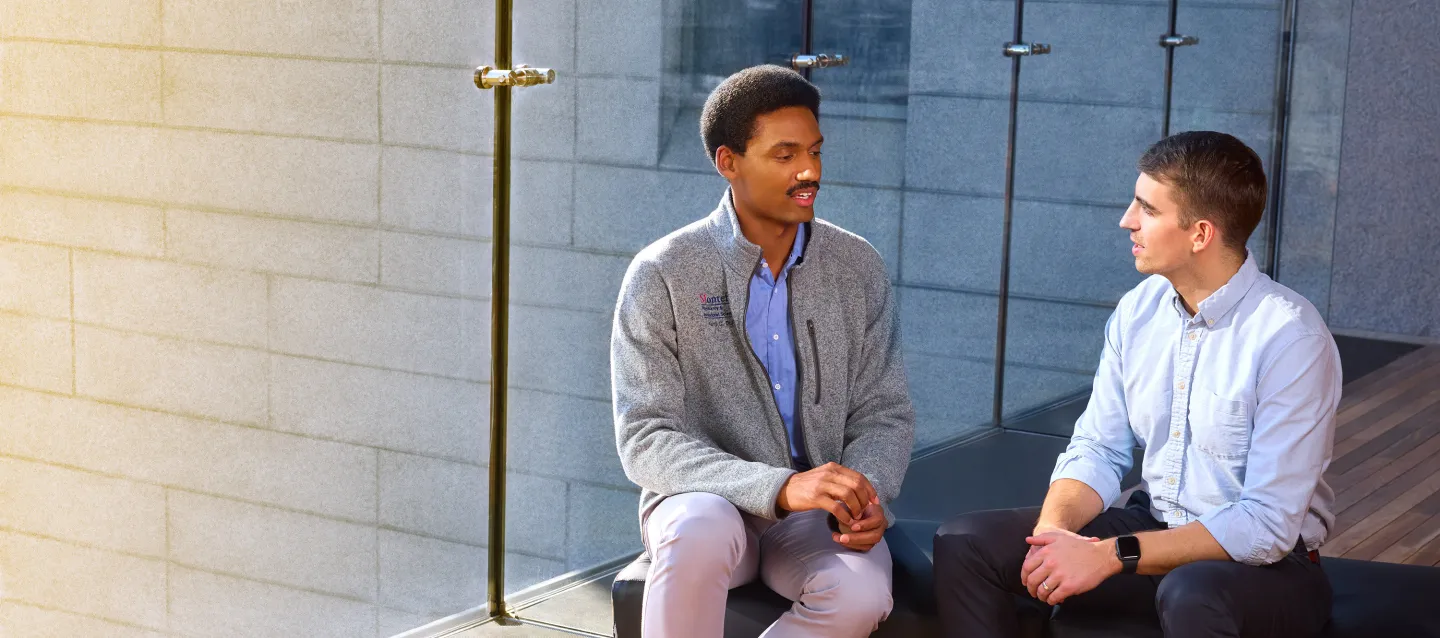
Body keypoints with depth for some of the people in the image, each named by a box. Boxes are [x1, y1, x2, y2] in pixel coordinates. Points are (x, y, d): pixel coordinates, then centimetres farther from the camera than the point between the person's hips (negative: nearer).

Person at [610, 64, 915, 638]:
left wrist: (866, 497, -17)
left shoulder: (858, 268, 3)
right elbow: (645, 440, -13)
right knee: (702, 534, -39)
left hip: (821, 511, 3)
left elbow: (885, 414, 7)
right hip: (705, 498, -2)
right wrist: (780, 487, -28)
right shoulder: (660, 277, -8)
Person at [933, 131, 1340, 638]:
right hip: (1151, 530, 6)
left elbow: (1267, 524, -22)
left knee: (1190, 596, -40)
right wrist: (1053, 530, -18)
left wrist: (1110, 556, -25)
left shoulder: (1291, 338, -19)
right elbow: (1097, 449, 4)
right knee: (964, 544, -9)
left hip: (1264, 562, -6)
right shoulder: (1138, 310, 1)